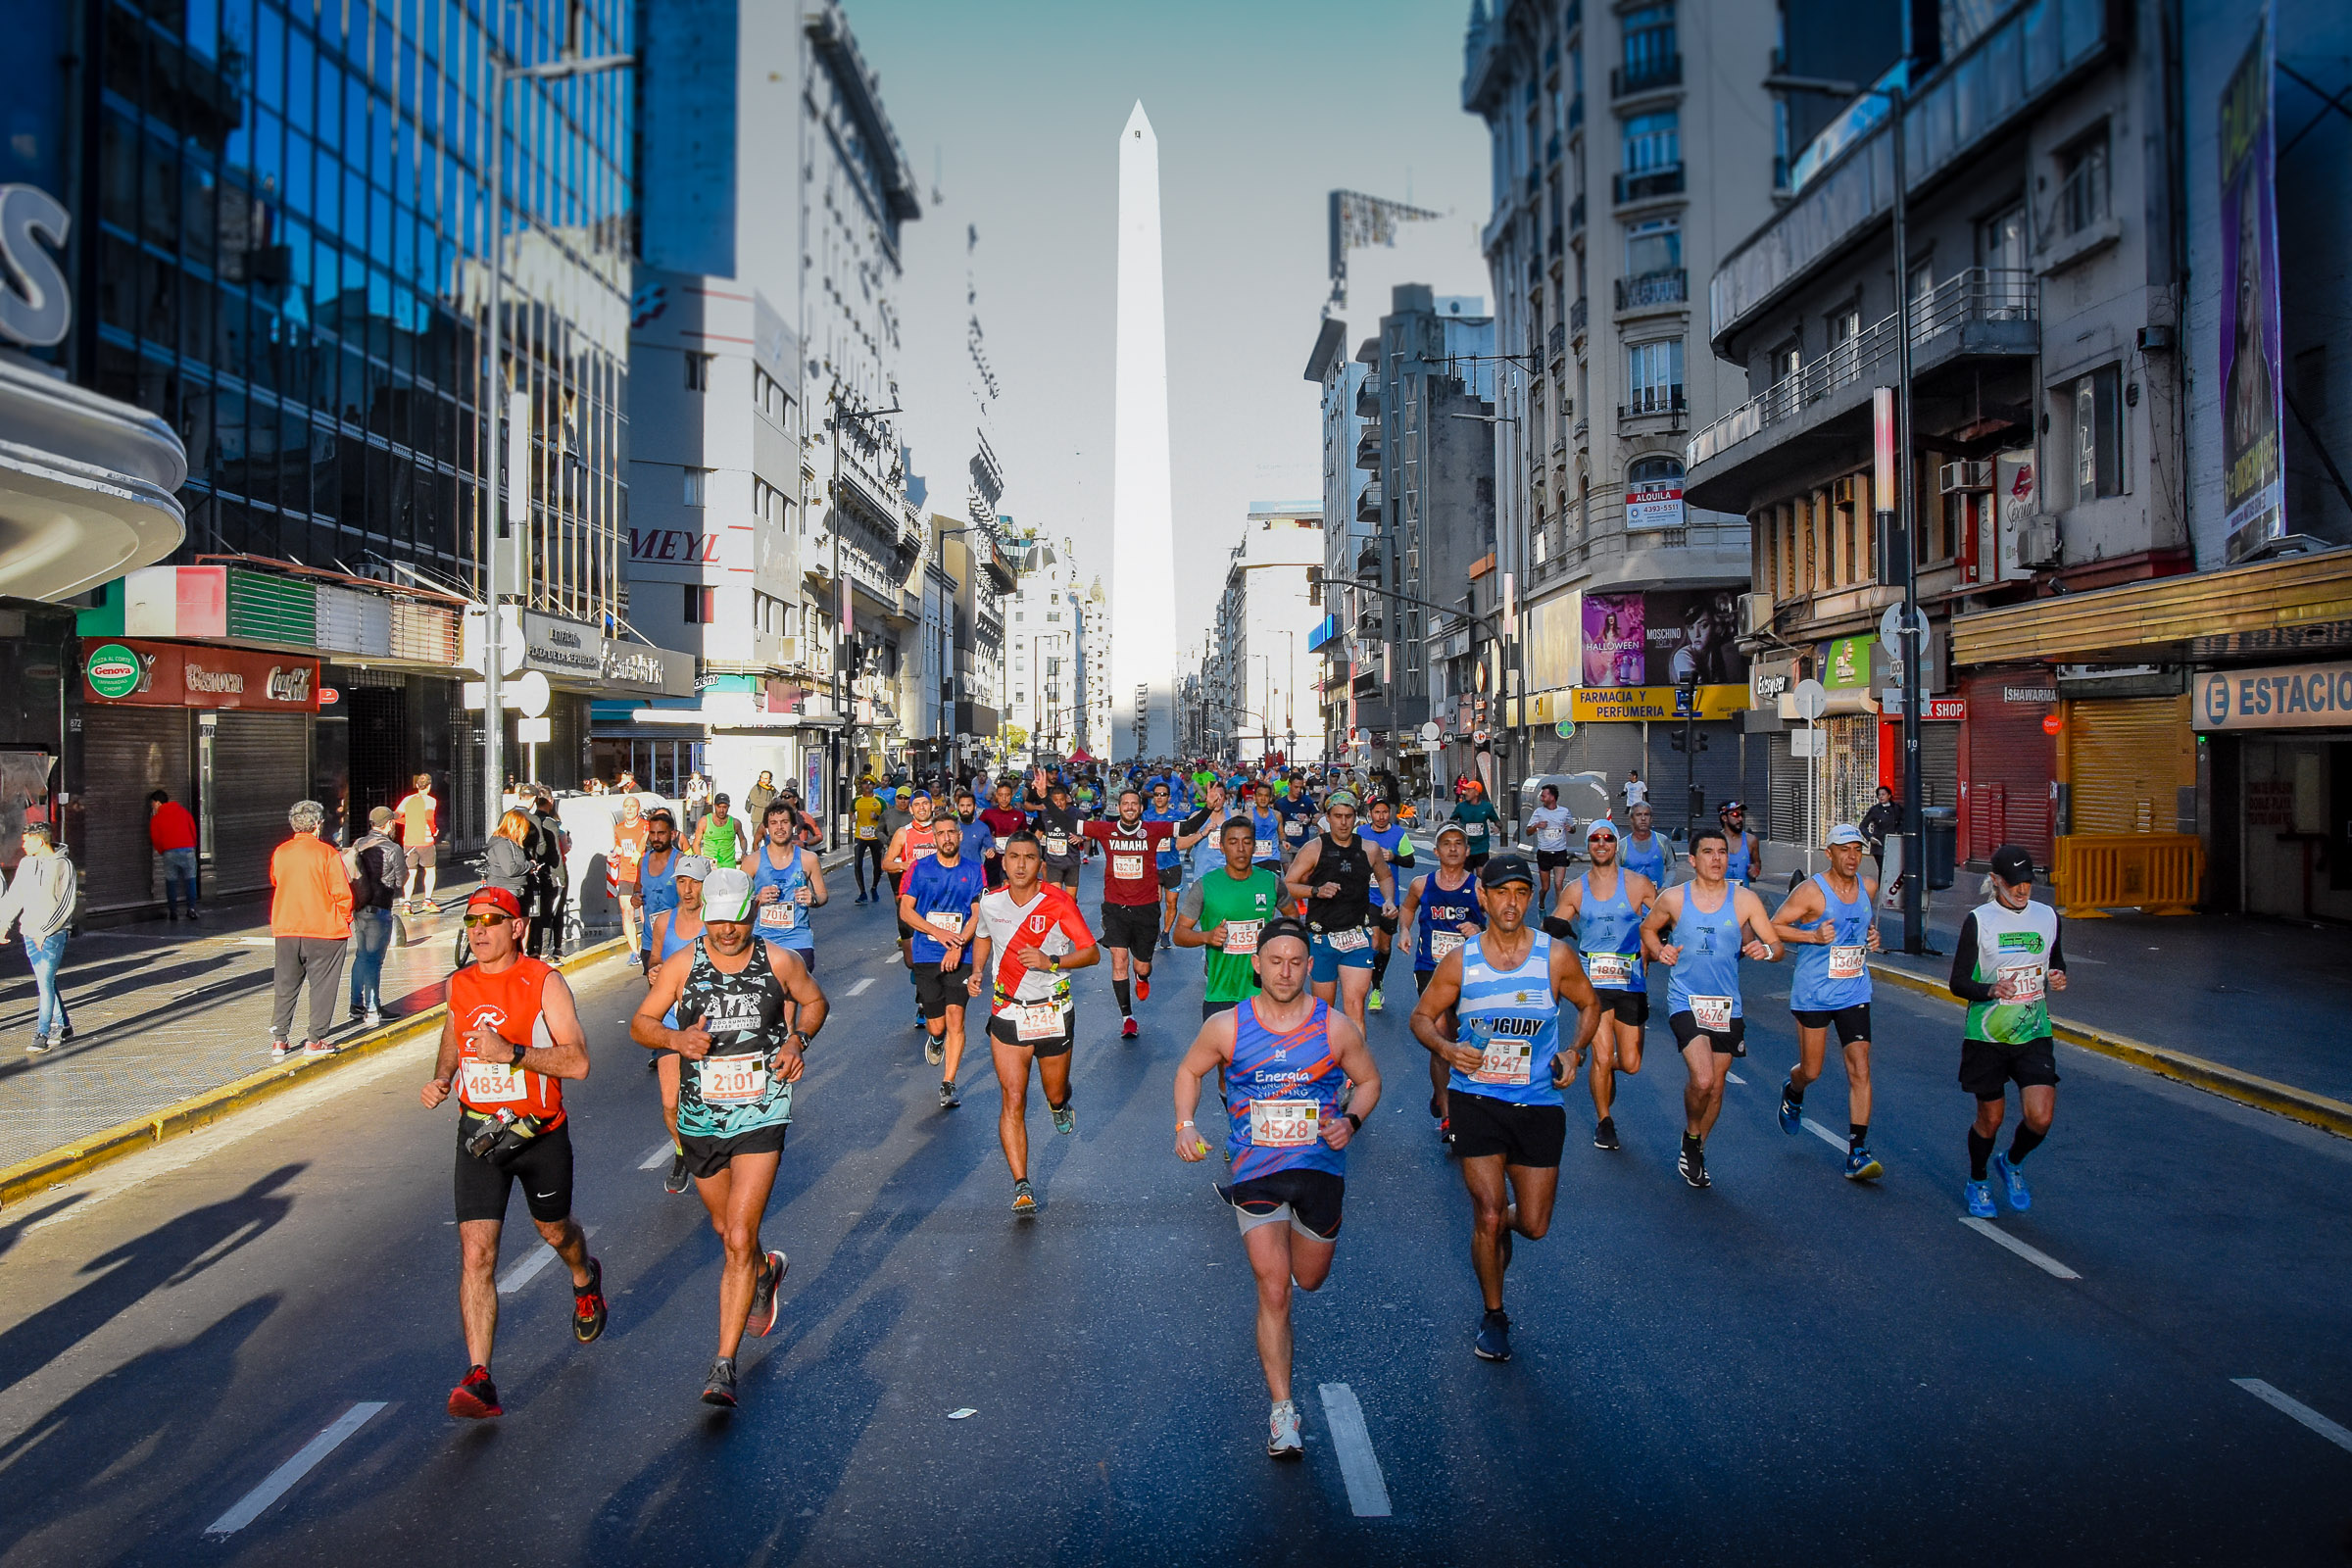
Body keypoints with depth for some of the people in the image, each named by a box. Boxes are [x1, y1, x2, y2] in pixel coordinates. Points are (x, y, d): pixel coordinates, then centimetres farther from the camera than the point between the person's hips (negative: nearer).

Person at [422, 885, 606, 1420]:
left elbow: (577, 1062, -19)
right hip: (479, 1134, 2)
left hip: (541, 1133, -2)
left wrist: (511, 1053, -30)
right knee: (475, 1253, -10)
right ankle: (478, 1379, -9)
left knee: (554, 1231, 20)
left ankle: (586, 1280, 54)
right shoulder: (459, 985, 2)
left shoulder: (544, 982, -12)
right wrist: (441, 1080, 2)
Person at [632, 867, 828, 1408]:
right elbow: (641, 1023, 2)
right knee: (726, 1229, 21)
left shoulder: (778, 962, -6)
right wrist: (676, 1039, -19)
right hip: (700, 1119, 3)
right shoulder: (682, 965, -6)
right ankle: (766, 1270, 55)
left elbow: (814, 1000, 12)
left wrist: (798, 1040, -7)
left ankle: (724, 1364, -3)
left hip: (761, 1117, -3)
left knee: (738, 1240, -12)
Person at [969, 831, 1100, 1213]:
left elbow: (1092, 952, -10)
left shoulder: (1058, 902, -12)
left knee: (1055, 1093, 15)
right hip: (1007, 1013, 1)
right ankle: (1021, 1186, -5)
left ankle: (1060, 1106, 53)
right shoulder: (990, 902, -1)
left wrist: (1051, 962, -25)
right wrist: (977, 971, 4)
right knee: (1012, 1101, -8)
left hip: (1054, 1011, -1)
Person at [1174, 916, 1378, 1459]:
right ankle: (1282, 1411, 1)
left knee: (1309, 1280, 17)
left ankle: (1302, 1232, 54)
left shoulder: (1335, 1028, -8)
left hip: (1321, 1166, 1)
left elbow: (1369, 1079, 7)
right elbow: (1189, 1071, 9)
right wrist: (1186, 1125, -6)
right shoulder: (1226, 1026, -8)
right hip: (1256, 1170, -1)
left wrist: (1351, 1120, -12)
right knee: (1273, 1291, -9)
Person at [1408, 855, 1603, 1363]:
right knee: (1488, 1215, -6)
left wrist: (1575, 1051, -4)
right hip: (1476, 1099, -1)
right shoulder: (1460, 961, -4)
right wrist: (1446, 1047, -14)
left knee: (1534, 1226, 5)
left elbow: (1590, 1005, 13)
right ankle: (1493, 1316, 19)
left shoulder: (1556, 956, -4)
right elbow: (1422, 1016, 7)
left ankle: (1499, 1223, 44)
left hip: (1539, 1103, 1)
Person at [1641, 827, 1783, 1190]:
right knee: (1702, 1080, -19)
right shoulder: (1672, 899, -4)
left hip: (1727, 1004, 3)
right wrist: (1660, 950, -7)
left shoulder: (1745, 900, -3)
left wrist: (1767, 950, -22)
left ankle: (1696, 1149, 35)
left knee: (1716, 1084, 12)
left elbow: (1776, 946, 1)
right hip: (1685, 1000, -2)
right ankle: (1691, 1136, 11)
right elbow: (1648, 929, 14)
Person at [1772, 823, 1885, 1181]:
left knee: (1860, 1070, -7)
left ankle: (1857, 1153, -3)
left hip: (1854, 993, 3)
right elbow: (1773, 927, -10)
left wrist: (1873, 933, 5)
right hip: (1813, 993, -3)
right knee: (1811, 1071, 8)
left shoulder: (1869, 887, 2)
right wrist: (1813, 936, -22)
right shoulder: (1811, 891, -14)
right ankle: (1792, 1092, 46)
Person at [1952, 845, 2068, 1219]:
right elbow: (1958, 982, -8)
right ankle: (1977, 1183, 34)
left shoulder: (2047, 916, 4)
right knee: (1990, 1118, 7)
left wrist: (2058, 977, -3)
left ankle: (2012, 1164, 23)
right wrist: (1990, 990, -28)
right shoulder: (1979, 920, -8)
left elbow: (2057, 962, 20)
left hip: (2034, 1035, 3)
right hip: (1987, 1036, -3)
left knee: (2040, 1118, -10)